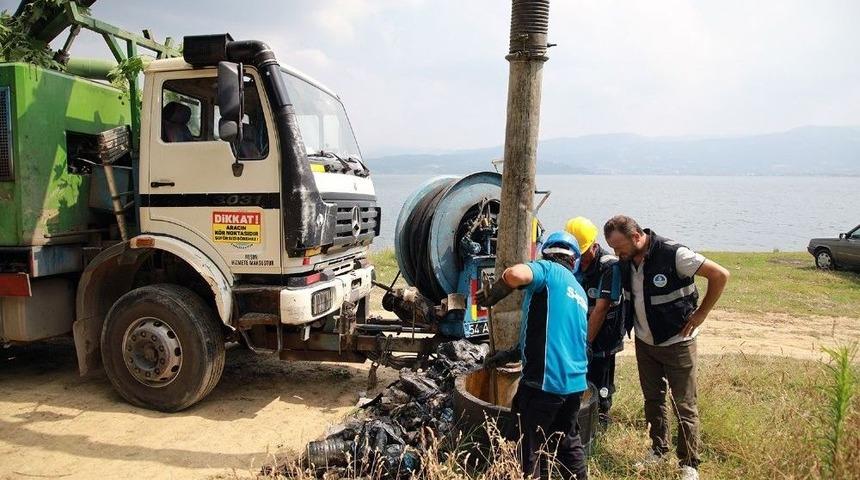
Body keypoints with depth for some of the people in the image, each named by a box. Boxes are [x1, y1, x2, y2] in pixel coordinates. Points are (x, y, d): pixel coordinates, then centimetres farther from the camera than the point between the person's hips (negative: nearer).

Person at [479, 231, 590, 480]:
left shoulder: (547, 269, -4)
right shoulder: (579, 292, 18)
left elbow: (515, 274, -28)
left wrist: (491, 296, -10)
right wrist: (509, 355, 24)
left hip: (544, 380, -7)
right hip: (574, 381, 8)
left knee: (532, 451, 6)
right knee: (569, 442, 25)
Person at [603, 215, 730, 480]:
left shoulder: (673, 254, -24)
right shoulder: (625, 261, -5)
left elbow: (720, 275, -19)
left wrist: (700, 314, -15)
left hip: (677, 342, -5)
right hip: (644, 341, 6)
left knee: (684, 406, 4)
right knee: (652, 400, 17)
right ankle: (658, 449, 34)